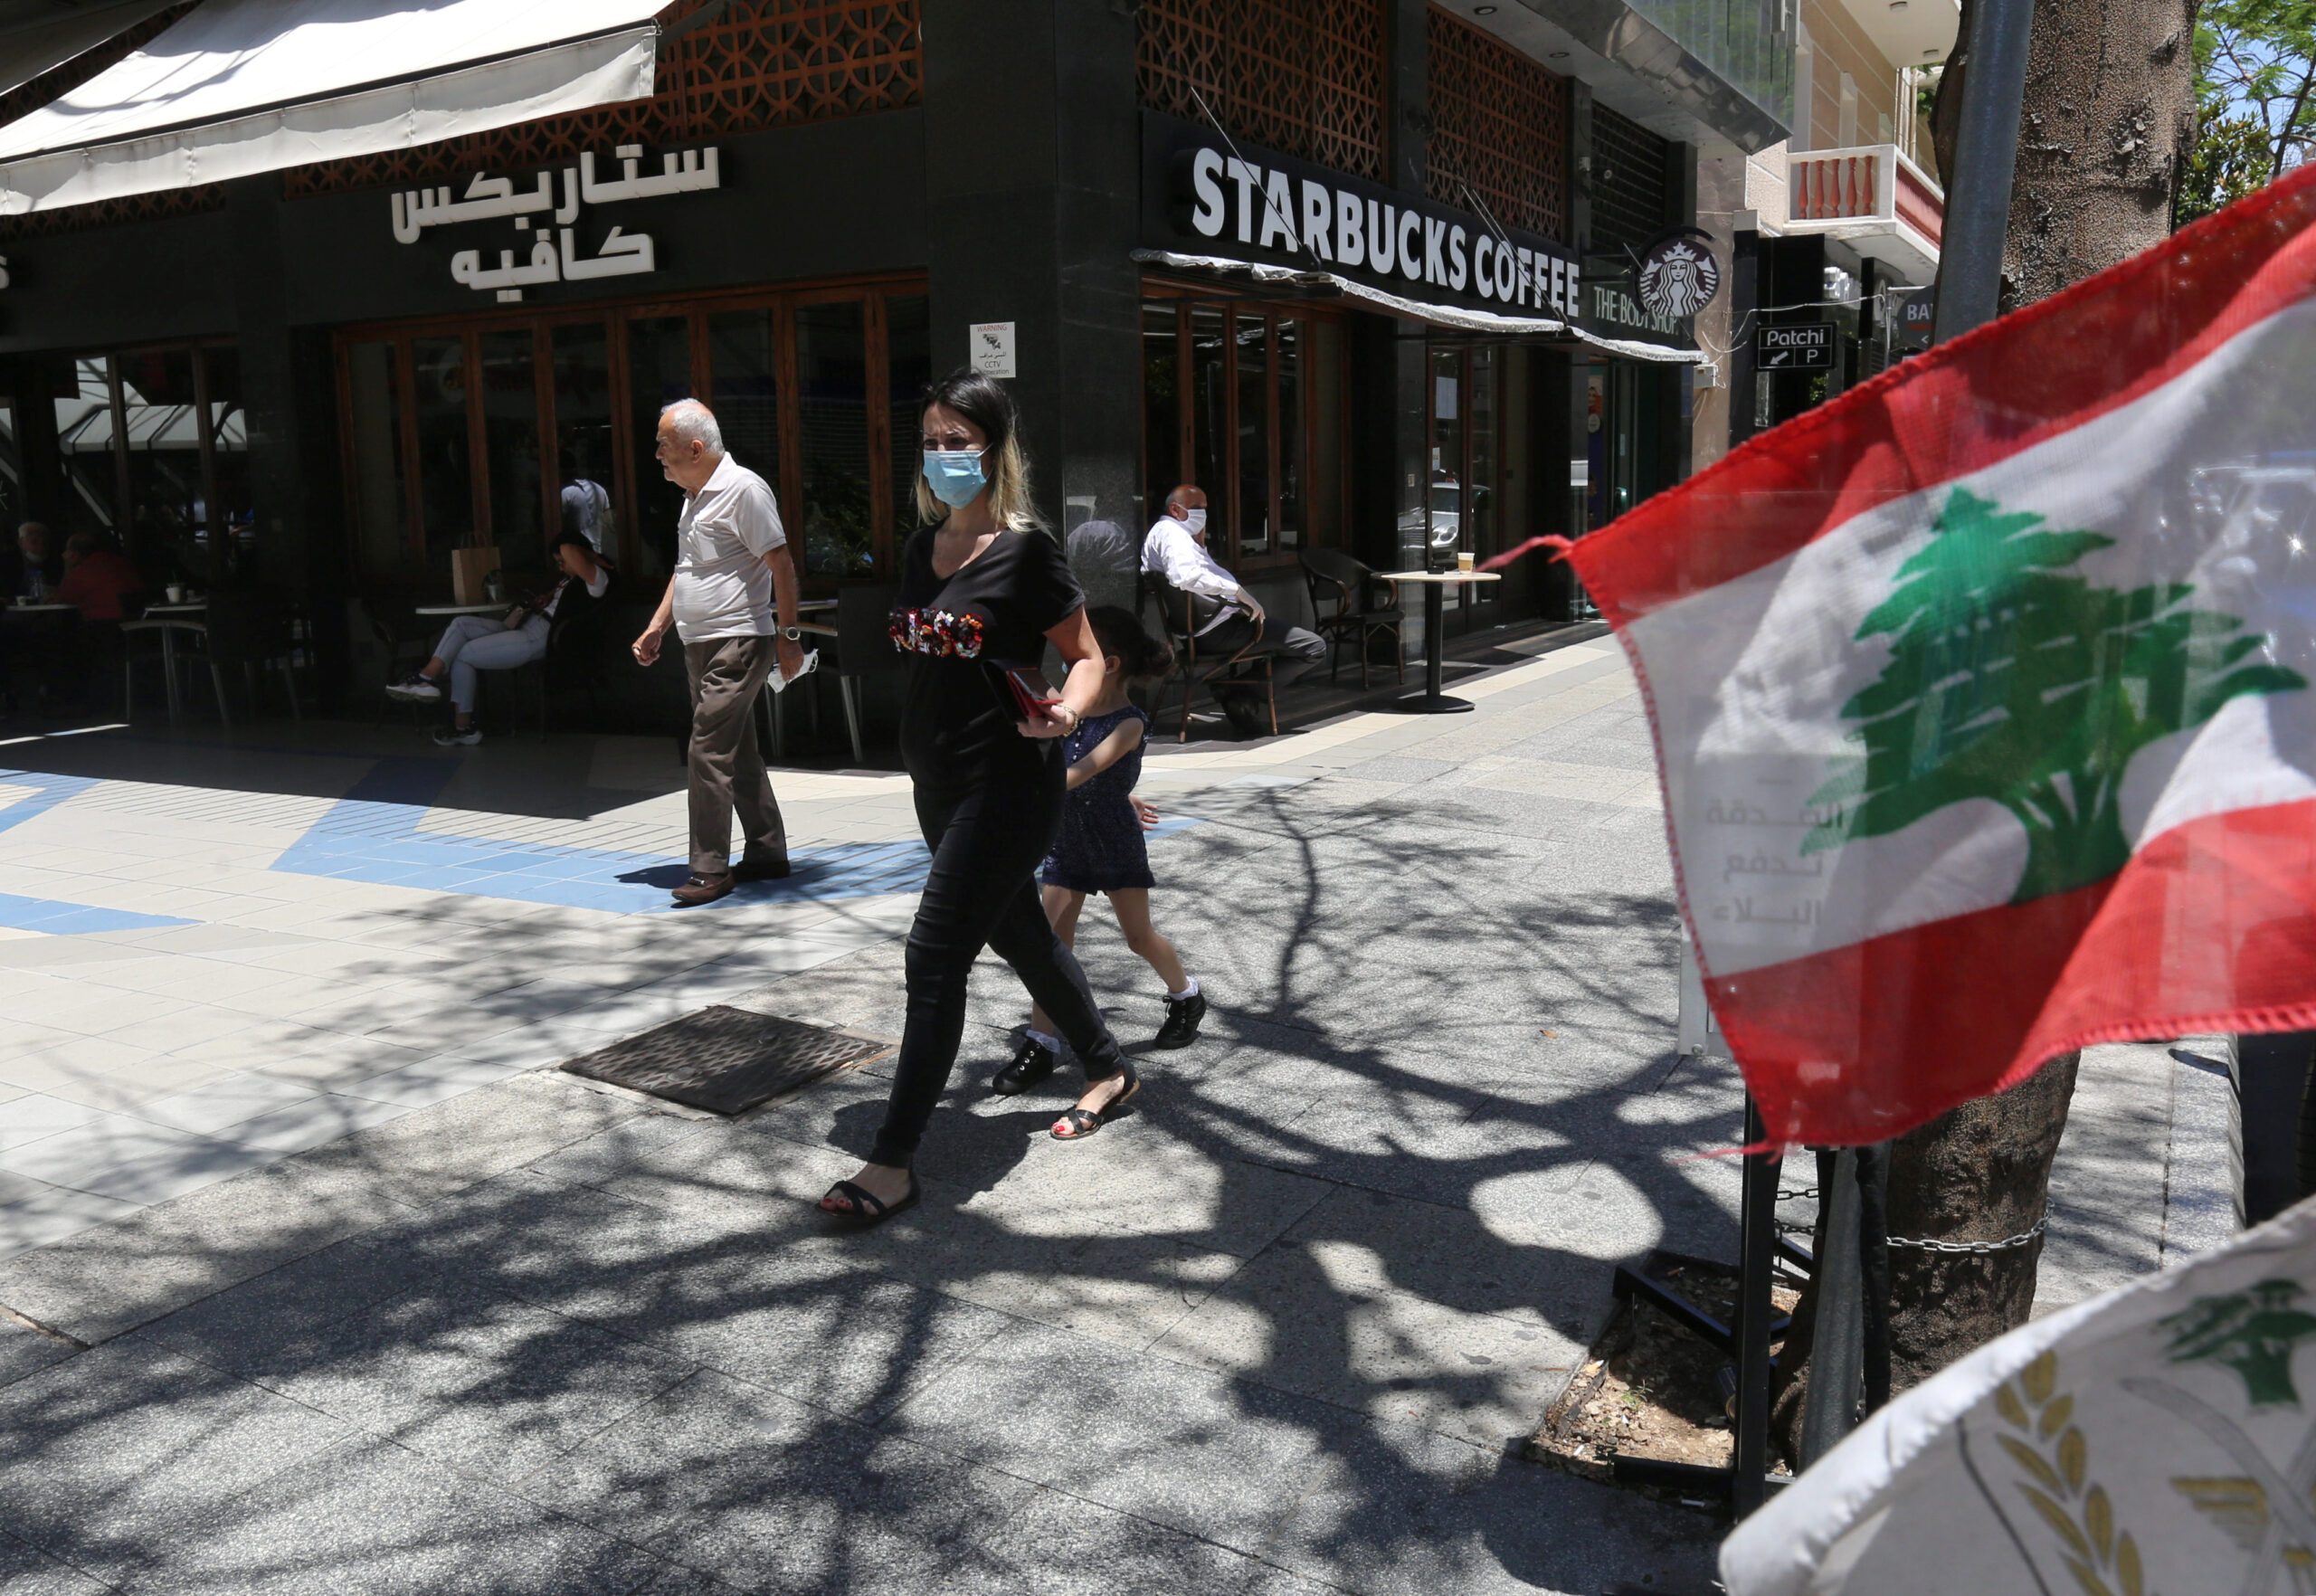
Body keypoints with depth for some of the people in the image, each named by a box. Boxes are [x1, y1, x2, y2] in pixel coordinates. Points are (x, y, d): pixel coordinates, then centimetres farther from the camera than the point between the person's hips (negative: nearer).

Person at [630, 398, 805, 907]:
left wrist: (788, 635, -16)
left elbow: (782, 565, -15)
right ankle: (767, 854, 21)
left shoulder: (744, 489, -13)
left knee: (710, 751, -11)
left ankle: (709, 869, -5)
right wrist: (657, 627, 19)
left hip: (738, 644, -9)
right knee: (739, 754, 13)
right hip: (700, 646, 9)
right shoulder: (694, 498, 16)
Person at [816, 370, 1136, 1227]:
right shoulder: (922, 548, 9)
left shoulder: (1026, 550, -12)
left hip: (1007, 782, -8)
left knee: (936, 954, -9)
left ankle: (894, 1160, -2)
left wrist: (1065, 710, -27)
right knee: (1018, 934, 19)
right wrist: (920, 752, 18)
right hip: (937, 779, 8)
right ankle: (1109, 1069, 40)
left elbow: (1088, 657, -8)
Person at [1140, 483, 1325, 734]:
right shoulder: (1170, 532, -10)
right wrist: (1238, 591, -27)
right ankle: (1239, 694, -6)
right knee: (1315, 647, -11)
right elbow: (1187, 576, -30)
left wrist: (1201, 545, 14)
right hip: (1215, 627, -11)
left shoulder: (1166, 534, 24)